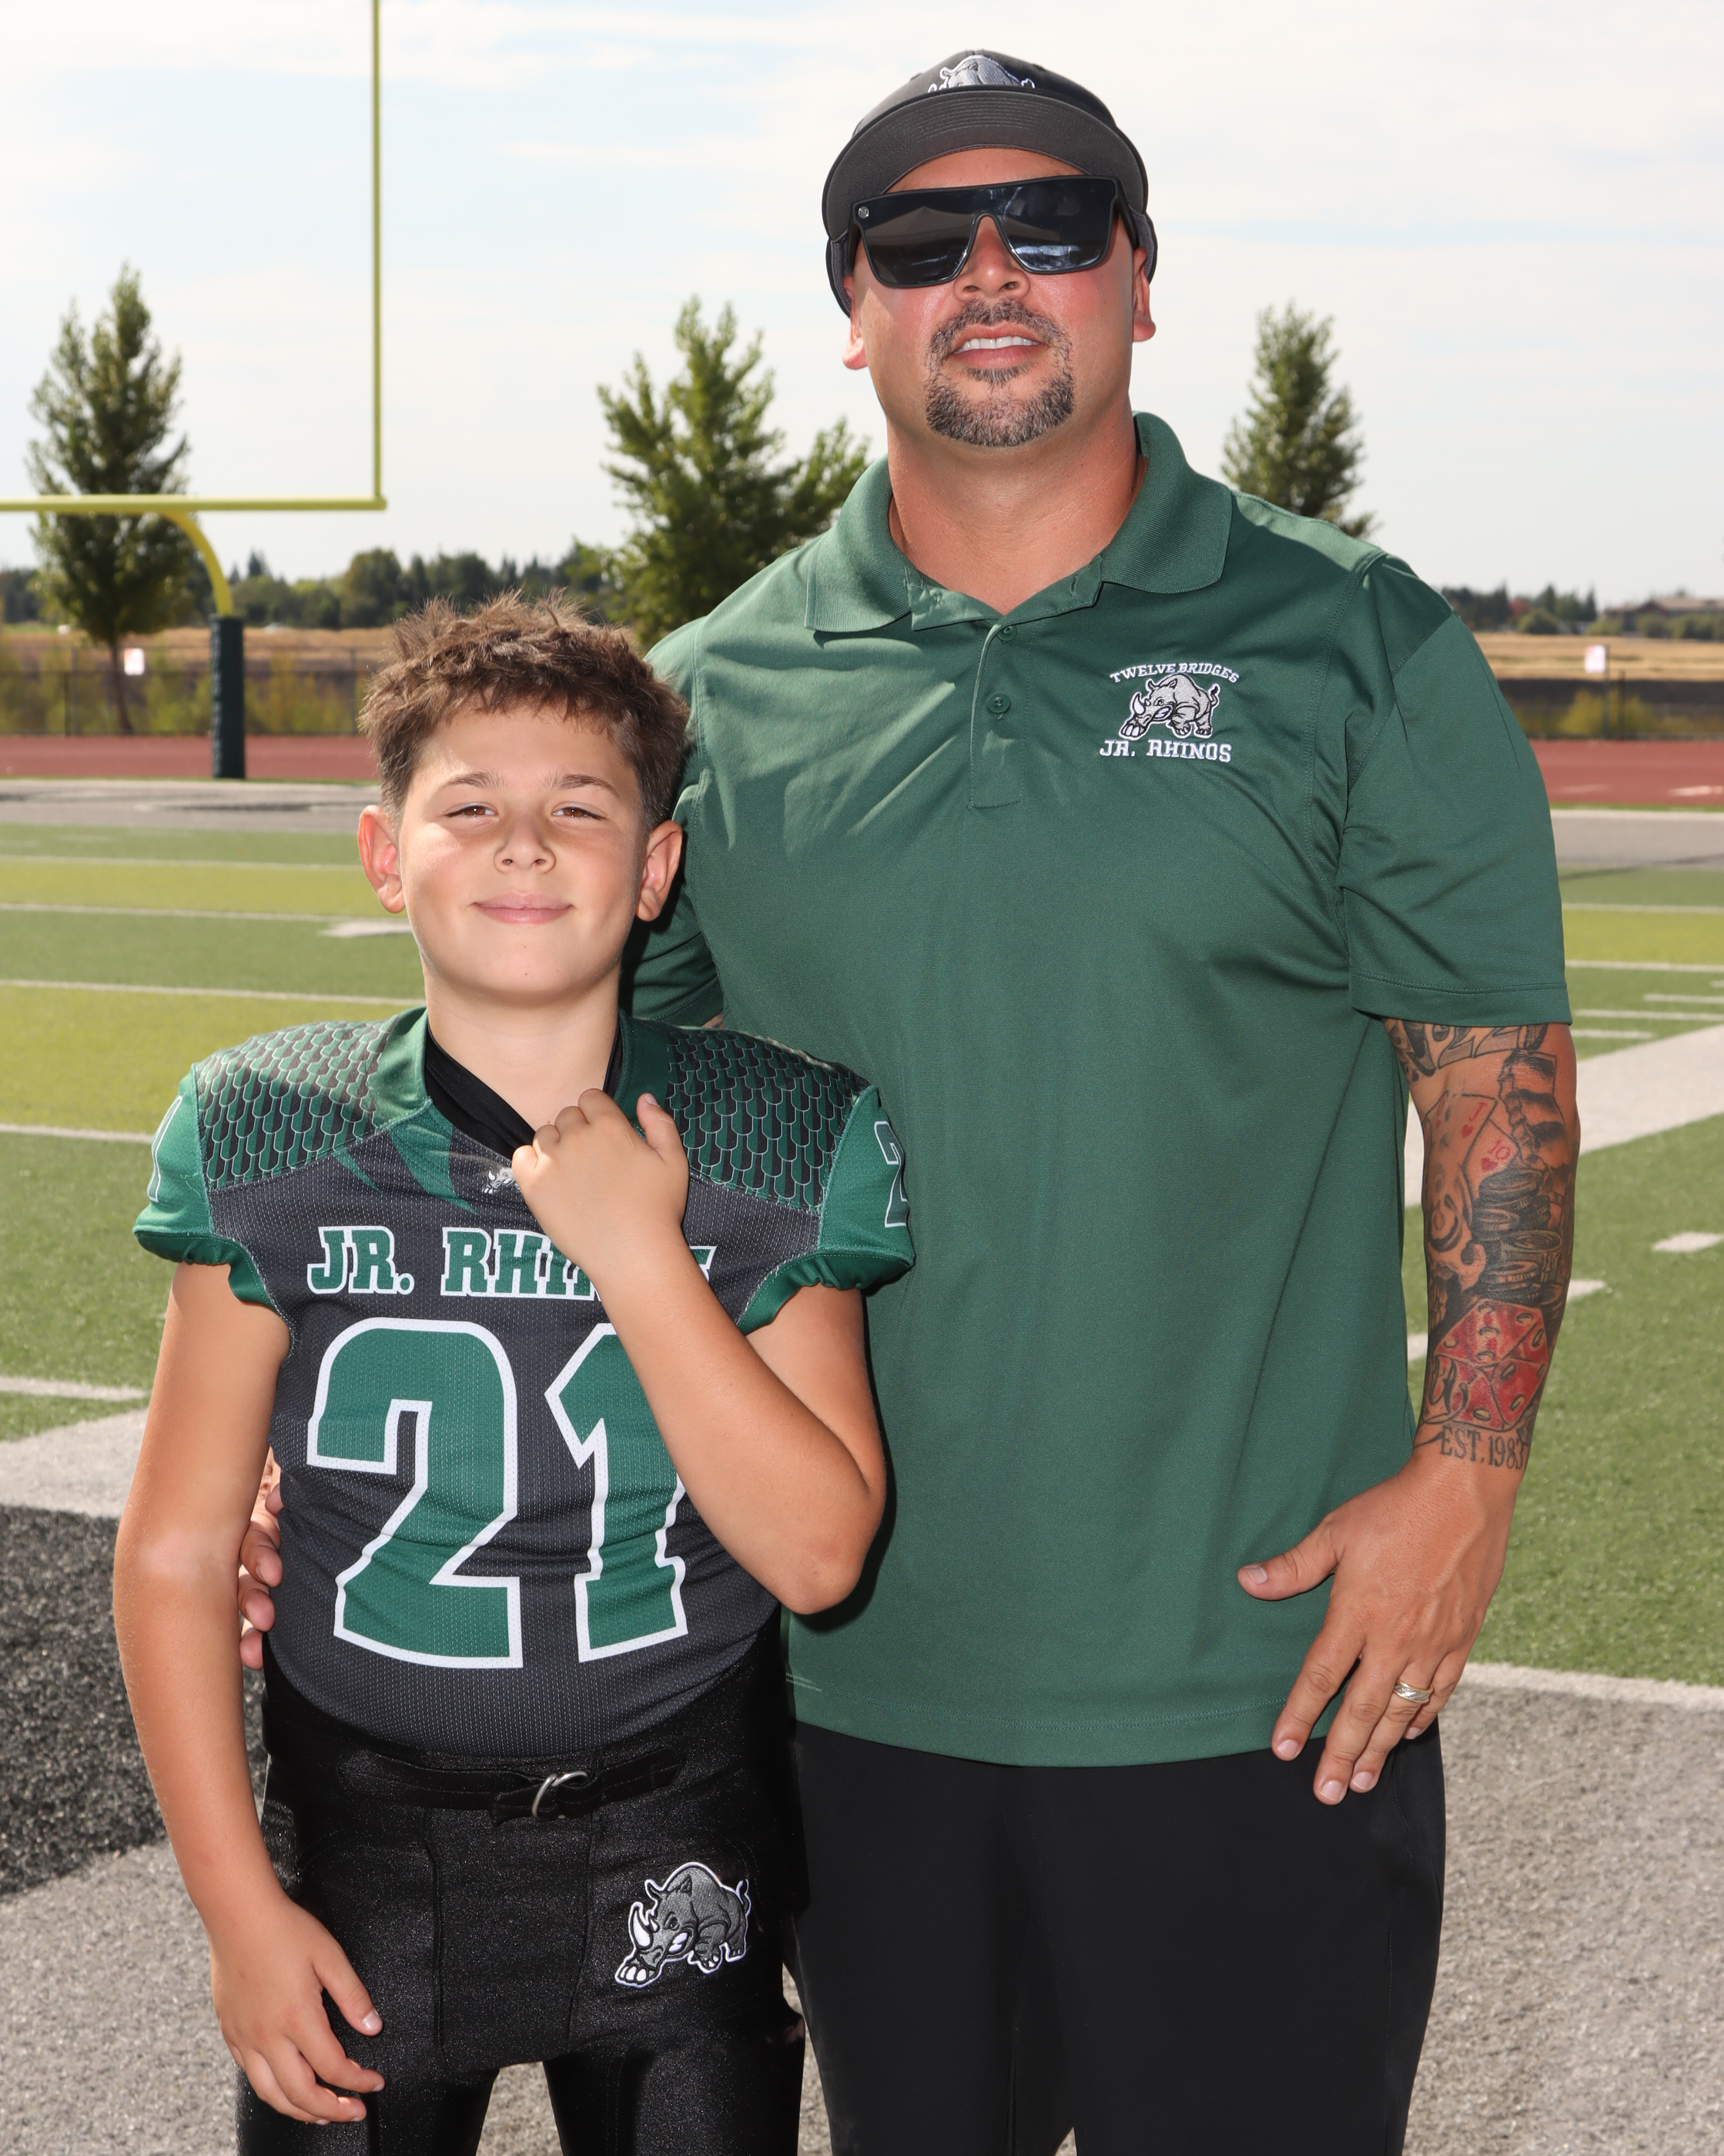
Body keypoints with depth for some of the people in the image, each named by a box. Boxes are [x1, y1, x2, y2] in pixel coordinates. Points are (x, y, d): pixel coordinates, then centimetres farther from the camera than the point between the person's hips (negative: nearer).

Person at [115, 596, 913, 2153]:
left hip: (676, 1856, 0)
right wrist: (238, 1907, -6)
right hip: (360, 1855, 0)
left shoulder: (780, 1146, -8)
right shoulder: (271, 1143, -8)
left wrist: (640, 1260, -21)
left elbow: (820, 1555, -13)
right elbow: (176, 1554, -3)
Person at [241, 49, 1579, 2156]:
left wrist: (1464, 1467, -10)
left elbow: (1498, 1072, -1)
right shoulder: (720, 692, 4)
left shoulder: (1354, 649, -2)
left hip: (1261, 1677, -2)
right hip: (850, 1668, 3)